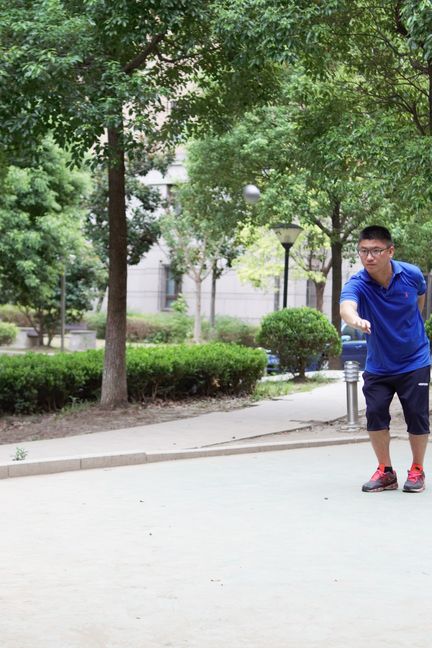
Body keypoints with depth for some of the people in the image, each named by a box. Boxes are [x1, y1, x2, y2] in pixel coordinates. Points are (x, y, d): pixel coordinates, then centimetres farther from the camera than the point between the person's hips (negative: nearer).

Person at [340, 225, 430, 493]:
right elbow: (346, 306, -44)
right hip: (378, 365, 1)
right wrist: (356, 320, -66)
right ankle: (386, 472, 15)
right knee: (375, 414, -4)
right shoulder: (357, 284, -20)